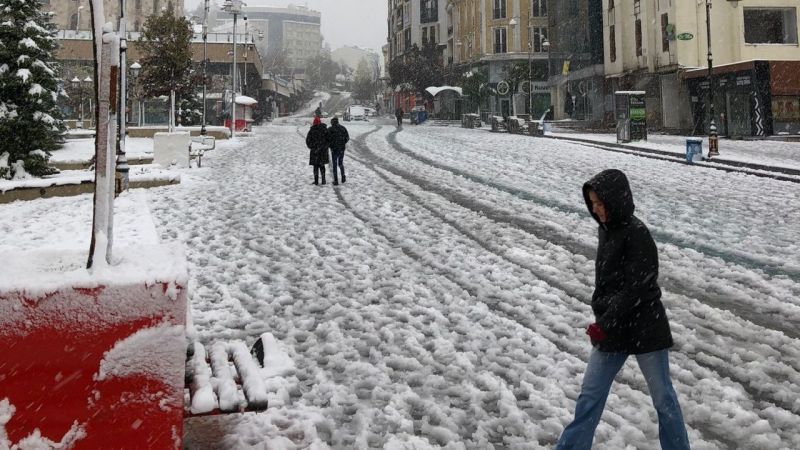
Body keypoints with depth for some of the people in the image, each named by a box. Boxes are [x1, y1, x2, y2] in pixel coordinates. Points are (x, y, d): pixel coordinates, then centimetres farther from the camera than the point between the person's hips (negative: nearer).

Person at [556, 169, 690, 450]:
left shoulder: (637, 235, -18)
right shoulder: (607, 229, 6)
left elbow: (635, 290, -21)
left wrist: (604, 324, -20)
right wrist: (601, 320, 12)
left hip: (644, 329, -7)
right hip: (611, 328, 7)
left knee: (663, 397, 8)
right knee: (590, 395, 9)